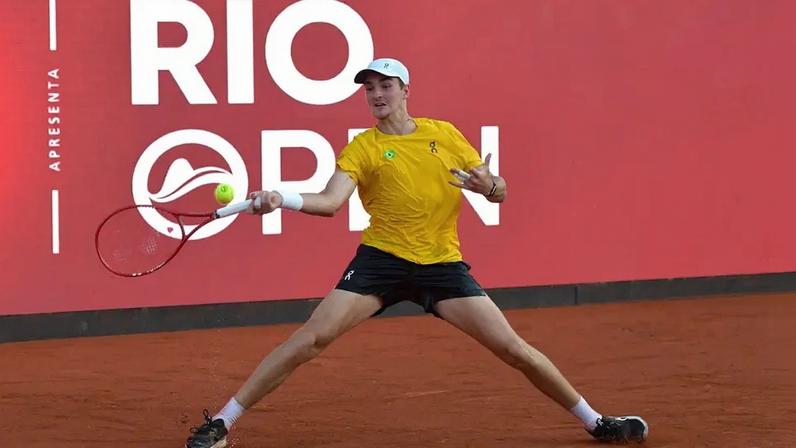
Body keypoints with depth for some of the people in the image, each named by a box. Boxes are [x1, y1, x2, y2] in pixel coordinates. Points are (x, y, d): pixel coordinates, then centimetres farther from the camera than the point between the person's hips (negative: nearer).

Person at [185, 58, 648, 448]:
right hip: (381, 259, -1)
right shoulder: (362, 148, -1)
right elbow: (330, 202, -16)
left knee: (515, 349, -3)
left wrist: (488, 184, -16)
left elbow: (500, 190, 9)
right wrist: (280, 198, -35)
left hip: (443, 264, 2)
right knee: (310, 338, -15)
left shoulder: (444, 133, 6)